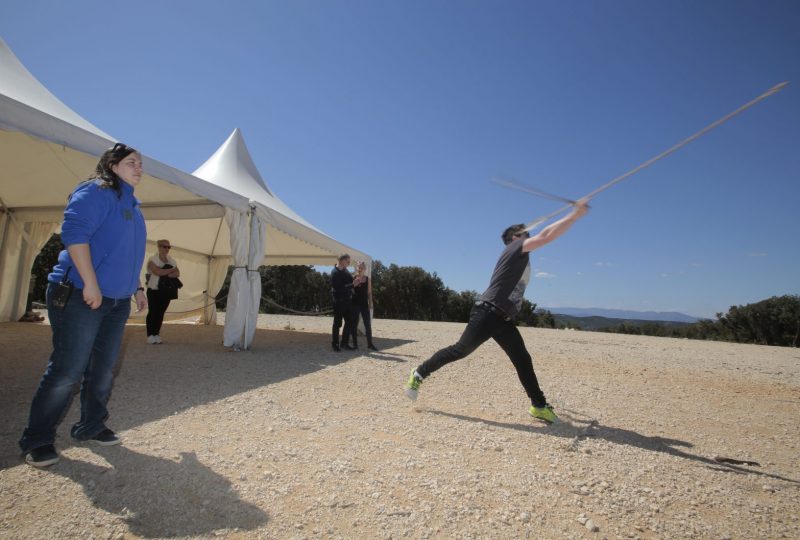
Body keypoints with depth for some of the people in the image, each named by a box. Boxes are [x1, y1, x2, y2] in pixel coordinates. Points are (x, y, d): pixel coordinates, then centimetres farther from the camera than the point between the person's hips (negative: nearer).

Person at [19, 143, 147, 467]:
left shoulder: (132, 205, 20)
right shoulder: (95, 191, -6)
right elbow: (74, 231, -19)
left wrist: (137, 288, 20)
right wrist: (90, 283, -23)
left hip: (117, 301, 8)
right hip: (80, 296, -8)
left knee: (104, 369, 11)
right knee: (68, 369, -5)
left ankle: (91, 426, 25)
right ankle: (37, 440, 10)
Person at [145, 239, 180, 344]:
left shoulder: (172, 261, 12)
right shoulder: (153, 260, -5)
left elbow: (177, 273, -1)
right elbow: (157, 272, -22)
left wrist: (166, 274, -19)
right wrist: (171, 270, -10)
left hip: (166, 291, 5)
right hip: (154, 291, -4)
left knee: (160, 313, 6)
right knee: (152, 312, -4)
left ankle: (156, 335, 13)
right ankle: (150, 335, 1)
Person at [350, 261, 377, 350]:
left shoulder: (367, 279, 4)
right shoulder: (353, 278, 0)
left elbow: (369, 292, 6)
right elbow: (351, 292, 1)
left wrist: (370, 303, -1)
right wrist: (354, 285, -16)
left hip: (364, 304, 1)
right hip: (355, 303, -1)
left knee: (368, 324, 3)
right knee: (354, 324, 4)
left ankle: (370, 344, 13)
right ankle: (355, 344, 14)